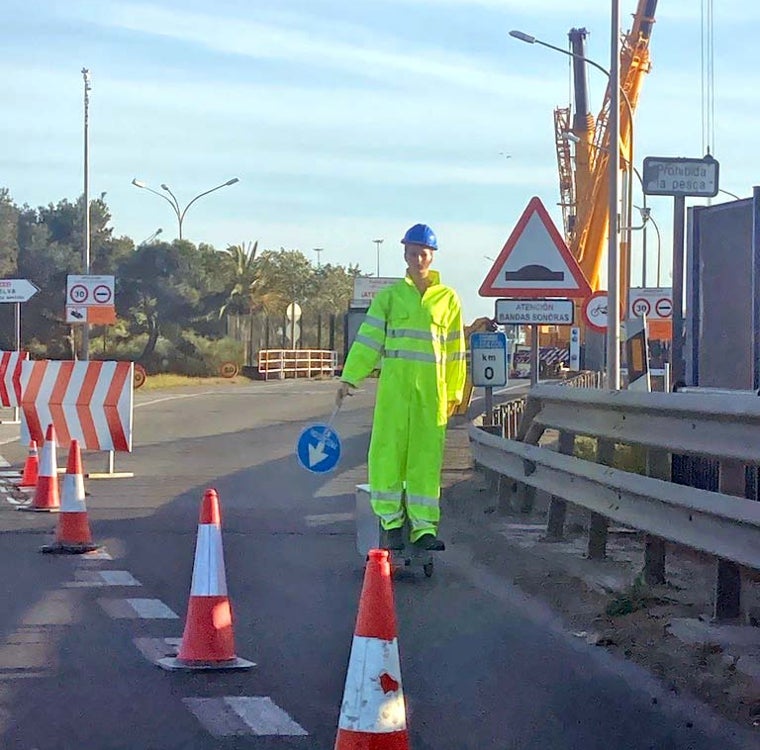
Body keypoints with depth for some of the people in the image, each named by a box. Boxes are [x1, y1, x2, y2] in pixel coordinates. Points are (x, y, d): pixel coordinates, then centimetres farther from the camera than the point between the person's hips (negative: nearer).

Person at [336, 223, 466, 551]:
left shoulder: (448, 299, 9)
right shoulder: (389, 296, 7)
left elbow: (455, 349, 12)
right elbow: (368, 340, 3)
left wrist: (454, 392, 11)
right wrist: (349, 378, -6)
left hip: (432, 388, 1)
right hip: (394, 384, 0)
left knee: (427, 457, 1)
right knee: (388, 450, -2)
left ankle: (424, 527, 5)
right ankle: (392, 523, 7)